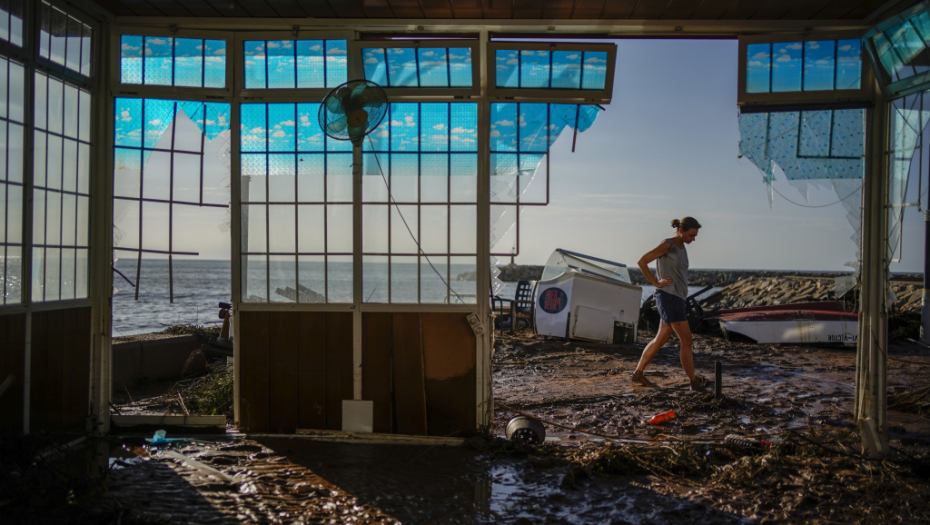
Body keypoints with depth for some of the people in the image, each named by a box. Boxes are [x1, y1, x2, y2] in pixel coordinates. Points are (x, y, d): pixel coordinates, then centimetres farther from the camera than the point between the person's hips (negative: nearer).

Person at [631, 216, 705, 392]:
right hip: (668, 298, -10)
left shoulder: (681, 247, 16)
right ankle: (694, 382, 2)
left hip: (677, 298, 10)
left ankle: (637, 374, 21)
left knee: (661, 339, 13)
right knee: (686, 340, -6)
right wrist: (656, 283, -11)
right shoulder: (667, 244, -11)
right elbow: (642, 261, -13)